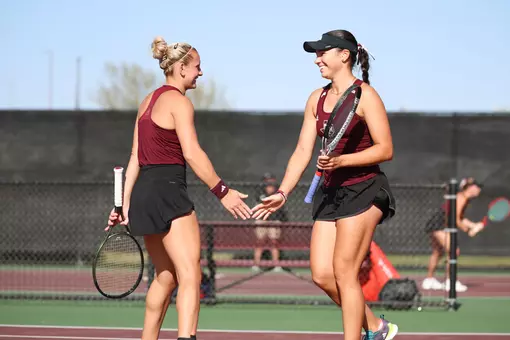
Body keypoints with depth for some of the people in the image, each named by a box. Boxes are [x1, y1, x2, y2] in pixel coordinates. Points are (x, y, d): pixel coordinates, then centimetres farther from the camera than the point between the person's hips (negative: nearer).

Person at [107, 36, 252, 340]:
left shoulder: (149, 102, 18)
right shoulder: (179, 101, -8)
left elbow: (136, 158, 18)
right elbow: (192, 153, -17)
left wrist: (124, 203, 18)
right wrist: (223, 192, -17)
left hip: (144, 193, 9)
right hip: (169, 191, -9)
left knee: (166, 277, 18)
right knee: (190, 276, -16)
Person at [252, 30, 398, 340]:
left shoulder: (365, 95, -8)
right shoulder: (317, 99, 13)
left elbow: (385, 149, -12)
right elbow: (303, 151, 13)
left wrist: (341, 160, -22)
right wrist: (283, 193, 3)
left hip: (364, 190, -7)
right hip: (330, 192, 7)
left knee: (344, 272, -10)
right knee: (322, 275, 1)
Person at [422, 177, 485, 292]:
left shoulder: (464, 198, 16)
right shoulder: (461, 197, -14)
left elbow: (460, 219, 19)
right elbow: (455, 219, -19)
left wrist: (475, 225, 10)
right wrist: (467, 230, -11)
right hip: (439, 225, -11)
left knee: (438, 252, 25)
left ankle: (429, 280, 39)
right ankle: (450, 282, -16)